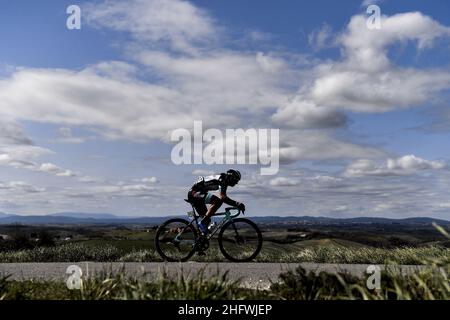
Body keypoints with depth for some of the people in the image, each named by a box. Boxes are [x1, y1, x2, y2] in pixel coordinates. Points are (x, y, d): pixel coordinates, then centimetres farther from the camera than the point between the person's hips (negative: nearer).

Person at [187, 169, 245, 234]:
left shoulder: (223, 181, 13)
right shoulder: (221, 181, -17)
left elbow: (224, 197, 23)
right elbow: (222, 197, -31)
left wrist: (237, 204, 18)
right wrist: (237, 204, -30)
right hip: (195, 193, -10)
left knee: (207, 220, 12)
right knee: (218, 200, -27)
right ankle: (202, 223, -23)